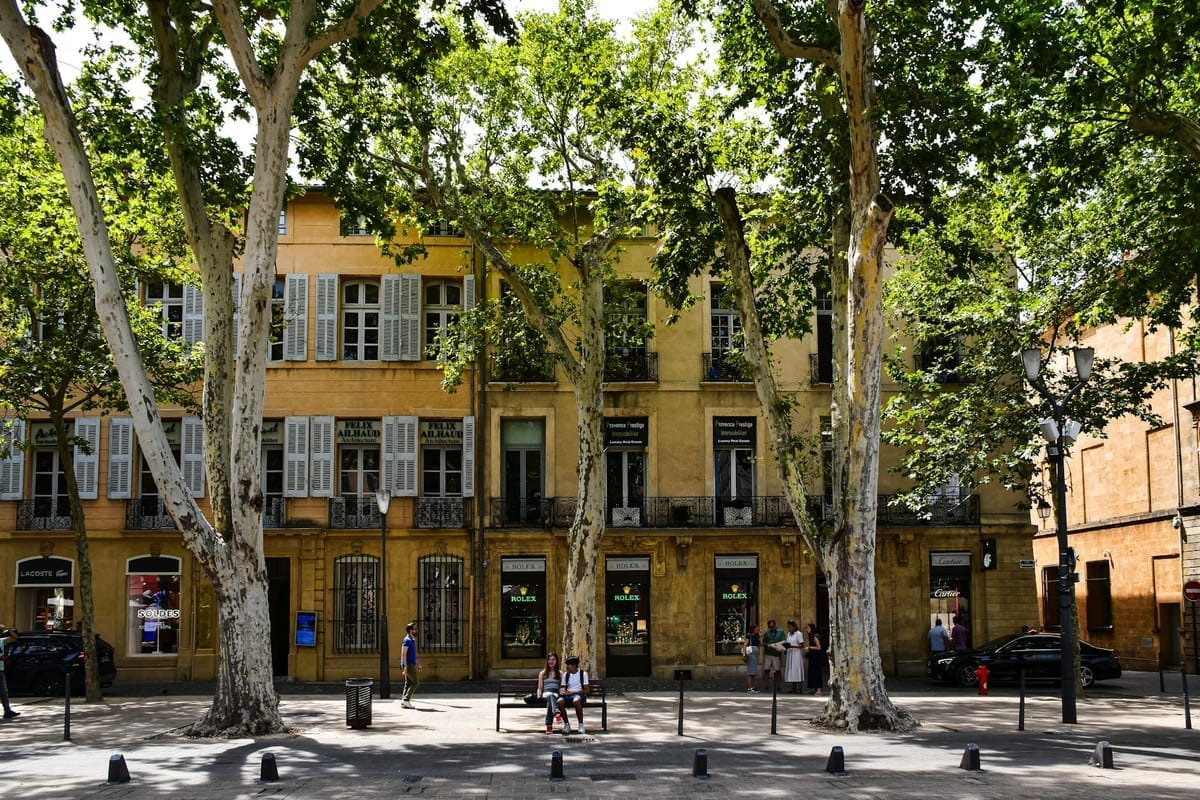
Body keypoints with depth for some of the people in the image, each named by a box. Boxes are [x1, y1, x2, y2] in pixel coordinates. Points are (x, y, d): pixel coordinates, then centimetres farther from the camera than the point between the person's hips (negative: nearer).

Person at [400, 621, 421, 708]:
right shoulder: (407, 640, -13)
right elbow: (403, 654, -18)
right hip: (409, 665, -9)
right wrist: (405, 667, -24)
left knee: (408, 683, 8)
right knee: (415, 682, -8)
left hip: (412, 665, 9)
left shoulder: (412, 640, 17)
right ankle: (406, 699, -7)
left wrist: (417, 665, 24)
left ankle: (404, 701, 8)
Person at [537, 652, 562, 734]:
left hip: (557, 694, 0)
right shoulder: (542, 673, 21)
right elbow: (540, 688, 16)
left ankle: (549, 726, -55)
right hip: (546, 693, 0)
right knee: (550, 695, -42)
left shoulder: (560, 673, 21)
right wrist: (538, 696, -3)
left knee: (550, 702, -40)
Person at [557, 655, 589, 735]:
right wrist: (562, 691, -10)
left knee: (576, 701, -42)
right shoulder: (566, 674, 14)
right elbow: (562, 687, 16)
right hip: (568, 695, 4)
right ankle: (566, 724, -14)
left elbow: (586, 690, -5)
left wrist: (572, 692, -15)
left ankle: (581, 725, -25)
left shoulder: (583, 673, 0)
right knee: (560, 701, -32)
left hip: (579, 695, -4)